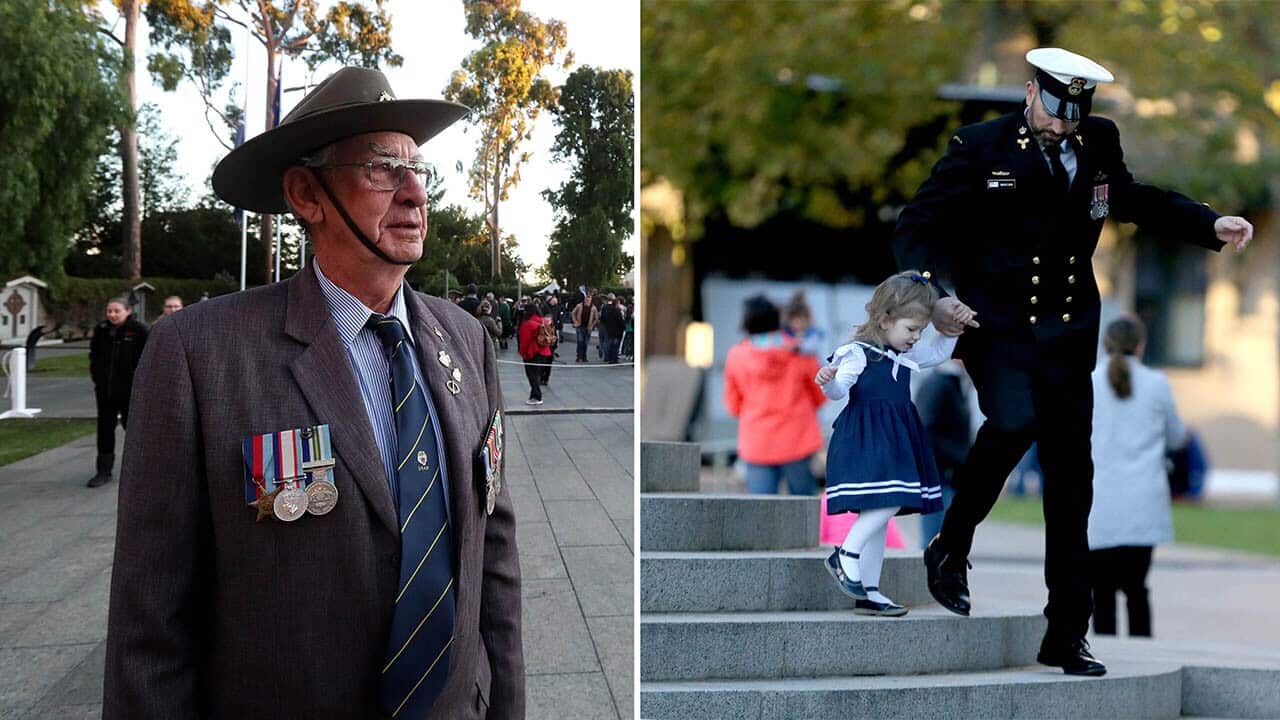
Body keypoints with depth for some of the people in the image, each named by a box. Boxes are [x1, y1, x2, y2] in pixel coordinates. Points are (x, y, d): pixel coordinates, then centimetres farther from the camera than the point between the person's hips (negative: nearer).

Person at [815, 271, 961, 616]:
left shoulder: (906, 356, 15)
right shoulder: (858, 353, -10)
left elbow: (938, 353, 32)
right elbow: (840, 390, -17)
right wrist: (829, 381, -38)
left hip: (894, 442, 9)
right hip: (865, 441, -9)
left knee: (879, 515, 7)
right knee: (888, 501, -25)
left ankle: (869, 593, 9)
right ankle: (846, 554, -12)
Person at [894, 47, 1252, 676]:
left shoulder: (1098, 143, 10)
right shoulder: (979, 147, -3)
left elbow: (1134, 199, 28)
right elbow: (918, 227, -3)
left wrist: (1210, 226, 17)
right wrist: (932, 295, -18)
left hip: (1068, 339, 4)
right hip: (998, 329, -4)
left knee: (1071, 482, 4)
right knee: (1014, 422, -32)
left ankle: (1066, 637, 14)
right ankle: (951, 548, -6)